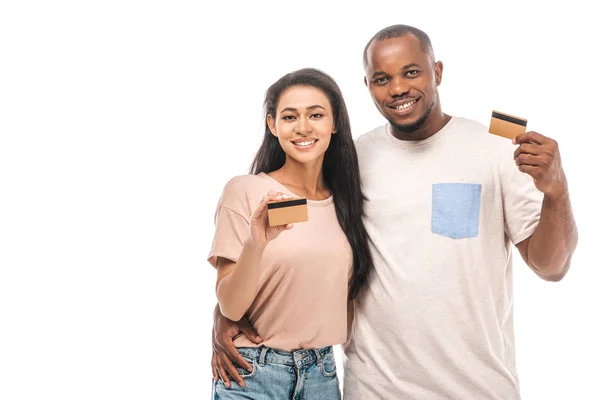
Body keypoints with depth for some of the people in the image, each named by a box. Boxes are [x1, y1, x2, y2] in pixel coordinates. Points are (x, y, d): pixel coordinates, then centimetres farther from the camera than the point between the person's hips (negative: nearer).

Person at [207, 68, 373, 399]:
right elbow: (229, 307, -15)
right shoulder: (245, 191, -12)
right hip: (253, 372, -4)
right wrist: (255, 245, -29)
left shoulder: (345, 200, 2)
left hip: (322, 372, 4)